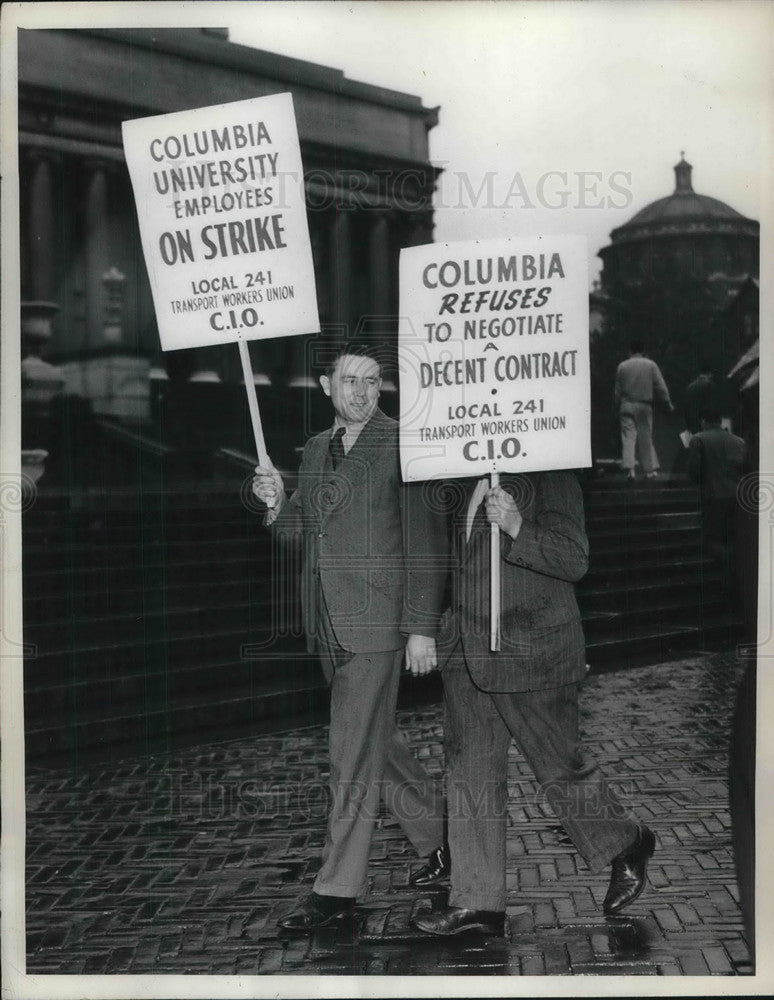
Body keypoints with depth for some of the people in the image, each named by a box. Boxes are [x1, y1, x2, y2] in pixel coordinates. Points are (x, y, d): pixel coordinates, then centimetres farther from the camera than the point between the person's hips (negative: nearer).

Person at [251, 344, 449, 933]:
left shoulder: (403, 444, -8)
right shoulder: (318, 448, 13)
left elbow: (426, 541, -10)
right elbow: (301, 526, 19)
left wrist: (422, 628, -14)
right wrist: (278, 502, -4)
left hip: (376, 621, -7)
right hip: (327, 622, 7)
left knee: (354, 753, -4)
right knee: (375, 739, 16)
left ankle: (337, 891, 5)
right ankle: (439, 835, 35)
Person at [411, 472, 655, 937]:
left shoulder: (550, 476, -9)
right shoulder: (468, 481, 12)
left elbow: (575, 560, -16)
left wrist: (517, 527, -30)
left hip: (533, 650, -7)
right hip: (467, 650, 7)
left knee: (561, 767, 5)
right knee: (470, 771, 7)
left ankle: (626, 846, 32)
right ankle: (479, 902, 16)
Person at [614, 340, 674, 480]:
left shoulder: (622, 366, 3)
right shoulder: (651, 365, 2)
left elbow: (617, 390, 6)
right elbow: (661, 387, -1)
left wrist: (617, 408, 15)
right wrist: (668, 404, 6)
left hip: (626, 406, 0)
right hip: (644, 406, 0)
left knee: (628, 437, -3)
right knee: (646, 438, 8)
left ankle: (629, 468, -17)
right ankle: (650, 469, 11)